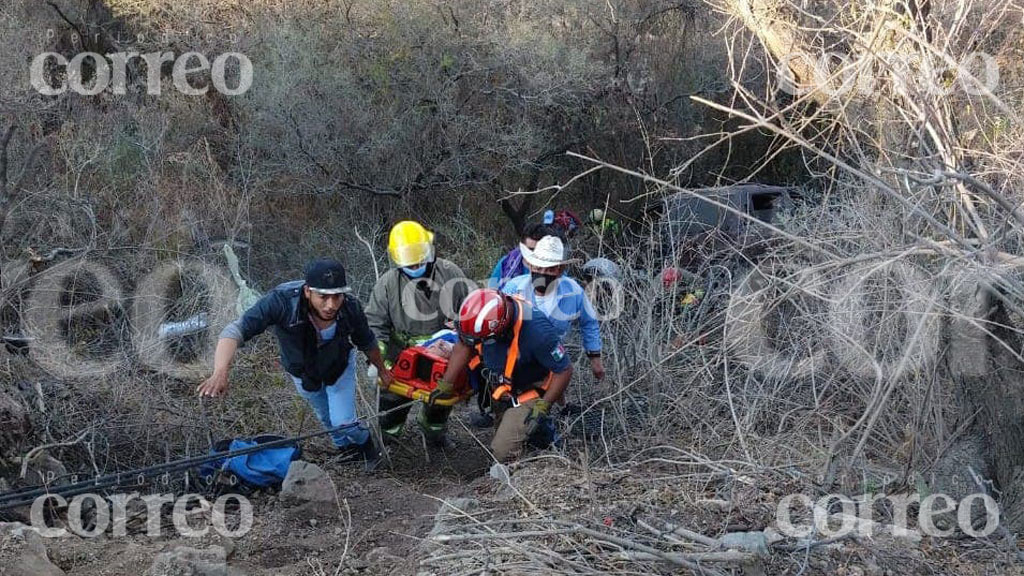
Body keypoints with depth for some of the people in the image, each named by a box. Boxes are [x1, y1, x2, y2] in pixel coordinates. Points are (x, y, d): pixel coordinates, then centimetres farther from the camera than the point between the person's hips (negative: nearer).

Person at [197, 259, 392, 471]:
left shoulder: (350, 307, -34)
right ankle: (346, 448, 56)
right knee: (326, 419, 22)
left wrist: (382, 370, 6)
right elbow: (235, 331, -51)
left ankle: (366, 443, 33)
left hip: (340, 366, 0)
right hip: (302, 371, 1)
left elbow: (367, 342, -12)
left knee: (342, 422, -3)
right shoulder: (282, 301, -45)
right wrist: (220, 372, -67)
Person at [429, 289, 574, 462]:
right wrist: (446, 384, 1)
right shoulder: (481, 317, -21)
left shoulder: (536, 331, -38)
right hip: (498, 391, 7)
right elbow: (464, 345, -1)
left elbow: (564, 370, -25)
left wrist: (543, 407, -25)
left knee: (503, 452, -15)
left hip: (528, 396, -7)